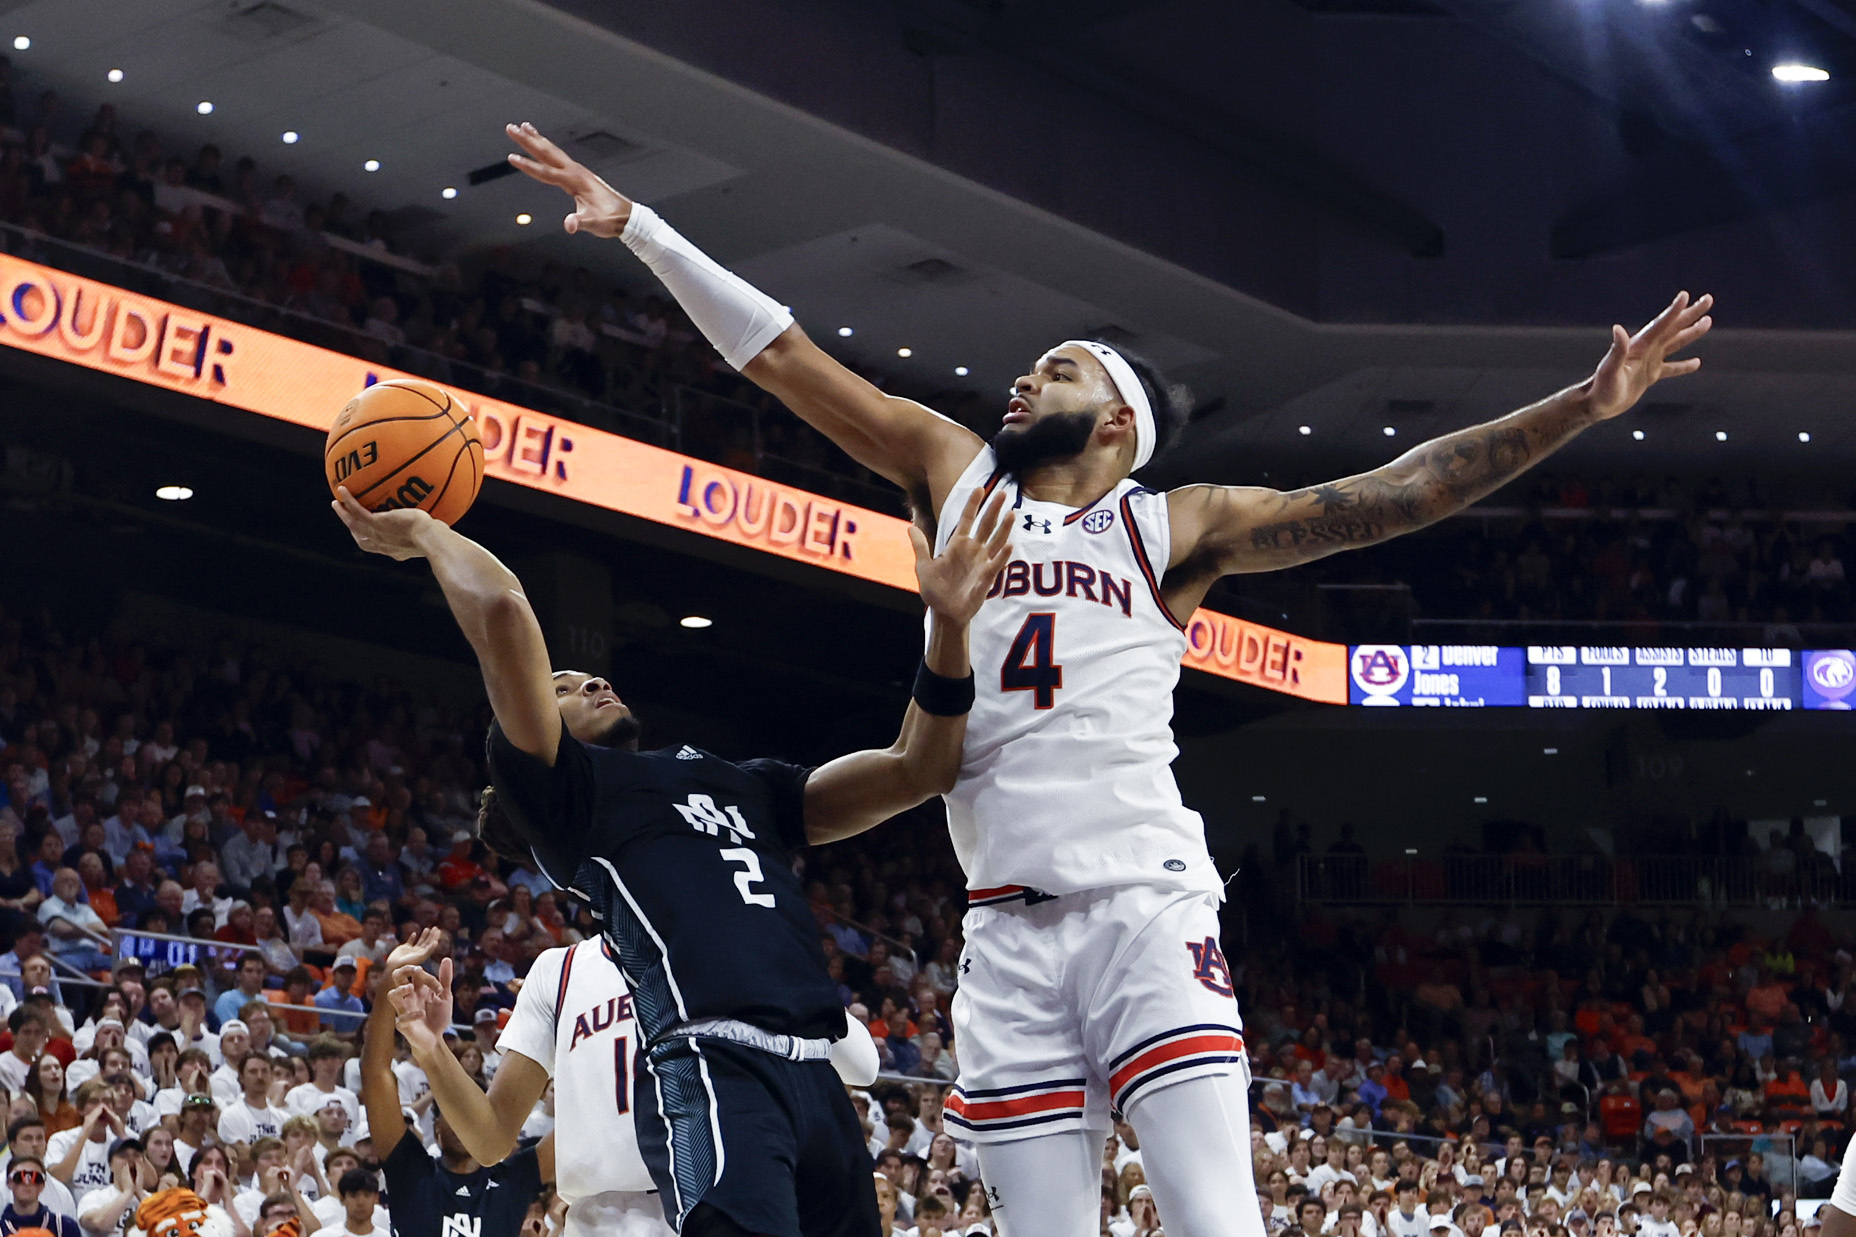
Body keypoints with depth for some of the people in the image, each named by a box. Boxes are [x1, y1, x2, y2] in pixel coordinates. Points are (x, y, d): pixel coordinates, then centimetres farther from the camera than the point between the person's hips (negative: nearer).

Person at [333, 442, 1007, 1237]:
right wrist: (425, 533, 13)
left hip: (815, 1076, 7)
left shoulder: (747, 788, 30)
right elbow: (503, 612, -4)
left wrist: (948, 625, 12)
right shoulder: (564, 786, 10)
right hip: (713, 1068, -7)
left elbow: (913, 773, 22)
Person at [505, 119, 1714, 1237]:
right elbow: (780, 352, 16)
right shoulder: (955, 472, 16)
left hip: (1149, 911, -3)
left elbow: (1386, 498, 1)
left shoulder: (1175, 527, 8)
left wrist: (1585, 405, -7)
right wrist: (634, 221, 15)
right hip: (1009, 928, 3)